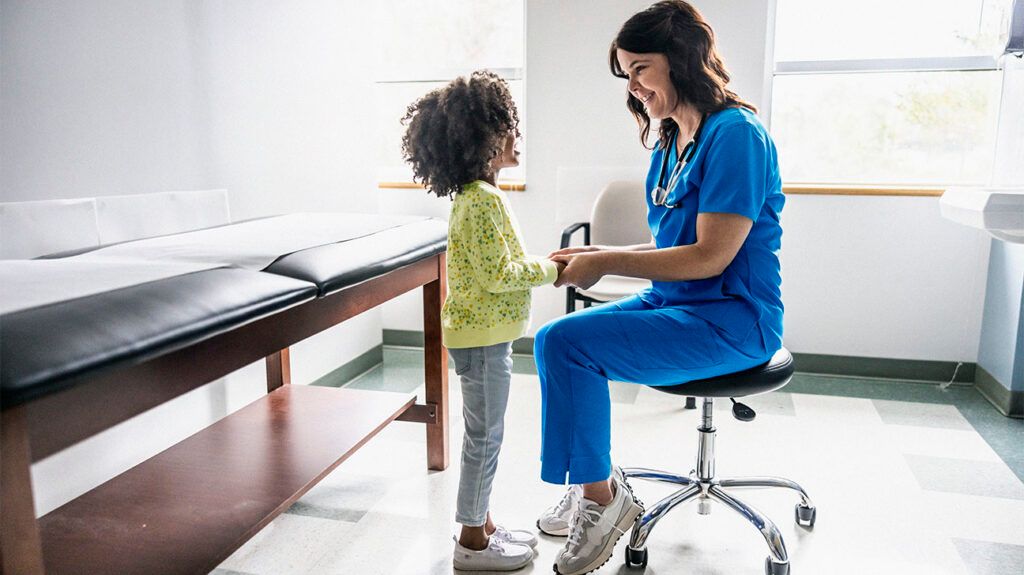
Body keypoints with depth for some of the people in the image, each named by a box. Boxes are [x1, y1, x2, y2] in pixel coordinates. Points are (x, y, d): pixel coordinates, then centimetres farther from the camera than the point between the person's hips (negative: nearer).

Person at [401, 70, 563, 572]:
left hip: (483, 333, 10)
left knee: (484, 435, 18)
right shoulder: (483, 201, -21)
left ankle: (482, 524, 33)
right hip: (482, 335, -10)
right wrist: (546, 270, -11)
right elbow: (497, 274, -24)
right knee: (484, 437, 2)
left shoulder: (473, 195, 12)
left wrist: (538, 263, 8)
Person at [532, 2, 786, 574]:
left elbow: (710, 256, -20)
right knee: (551, 340, -3)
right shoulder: (670, 145, 13)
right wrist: (602, 254, 0)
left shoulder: (736, 135, -15)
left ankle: (602, 497, -2)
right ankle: (593, 487, 9)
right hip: (673, 304, 9)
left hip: (729, 320, -9)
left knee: (568, 344, -21)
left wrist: (606, 263, -17)